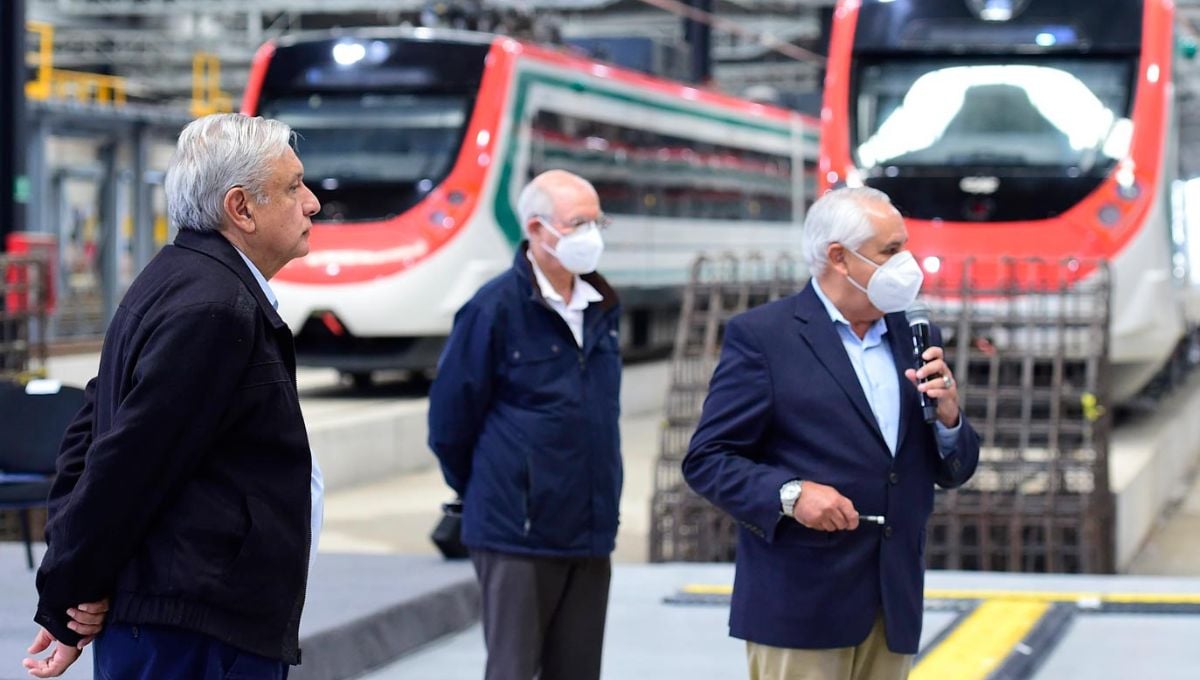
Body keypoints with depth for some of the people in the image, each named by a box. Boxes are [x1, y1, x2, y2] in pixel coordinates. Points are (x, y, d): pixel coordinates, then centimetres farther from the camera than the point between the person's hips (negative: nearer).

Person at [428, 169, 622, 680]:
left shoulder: (602, 308, 10)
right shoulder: (496, 307, -10)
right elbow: (450, 419, -5)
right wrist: (487, 494, 6)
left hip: (590, 535, 6)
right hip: (518, 538, -6)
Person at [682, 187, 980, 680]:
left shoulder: (916, 337, 14)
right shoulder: (761, 335, -4)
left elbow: (954, 471, 16)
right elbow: (706, 460, -6)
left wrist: (948, 416, -4)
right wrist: (790, 494, -20)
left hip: (894, 603, 6)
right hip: (800, 602, -6)